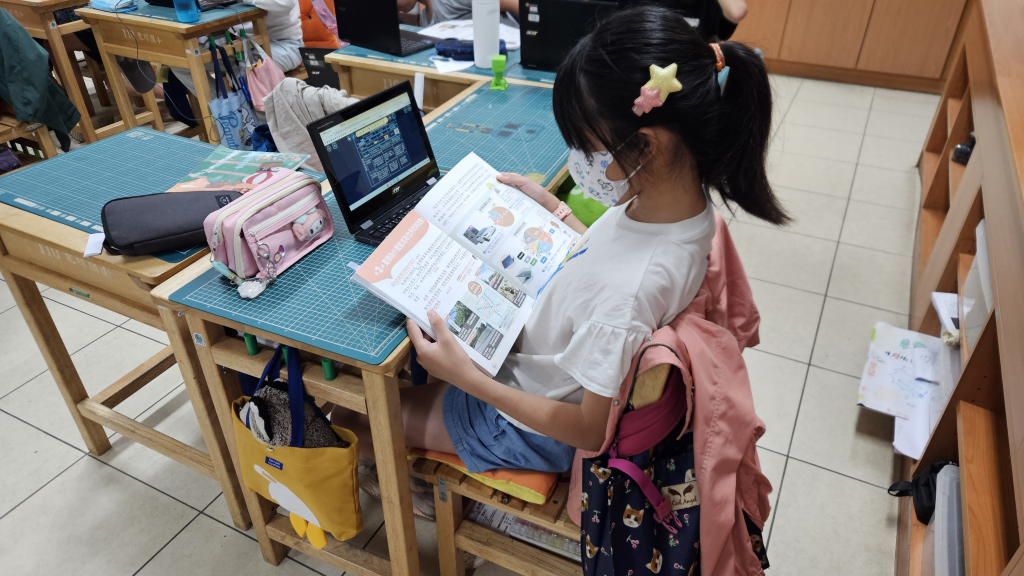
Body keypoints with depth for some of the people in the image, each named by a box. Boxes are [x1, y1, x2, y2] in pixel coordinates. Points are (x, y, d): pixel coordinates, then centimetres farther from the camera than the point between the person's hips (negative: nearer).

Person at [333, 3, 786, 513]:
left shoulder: (626, 295, -42)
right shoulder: (679, 198, -16)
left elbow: (592, 432, -28)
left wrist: (467, 378, -28)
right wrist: (552, 207, 5)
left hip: (534, 429, -7)